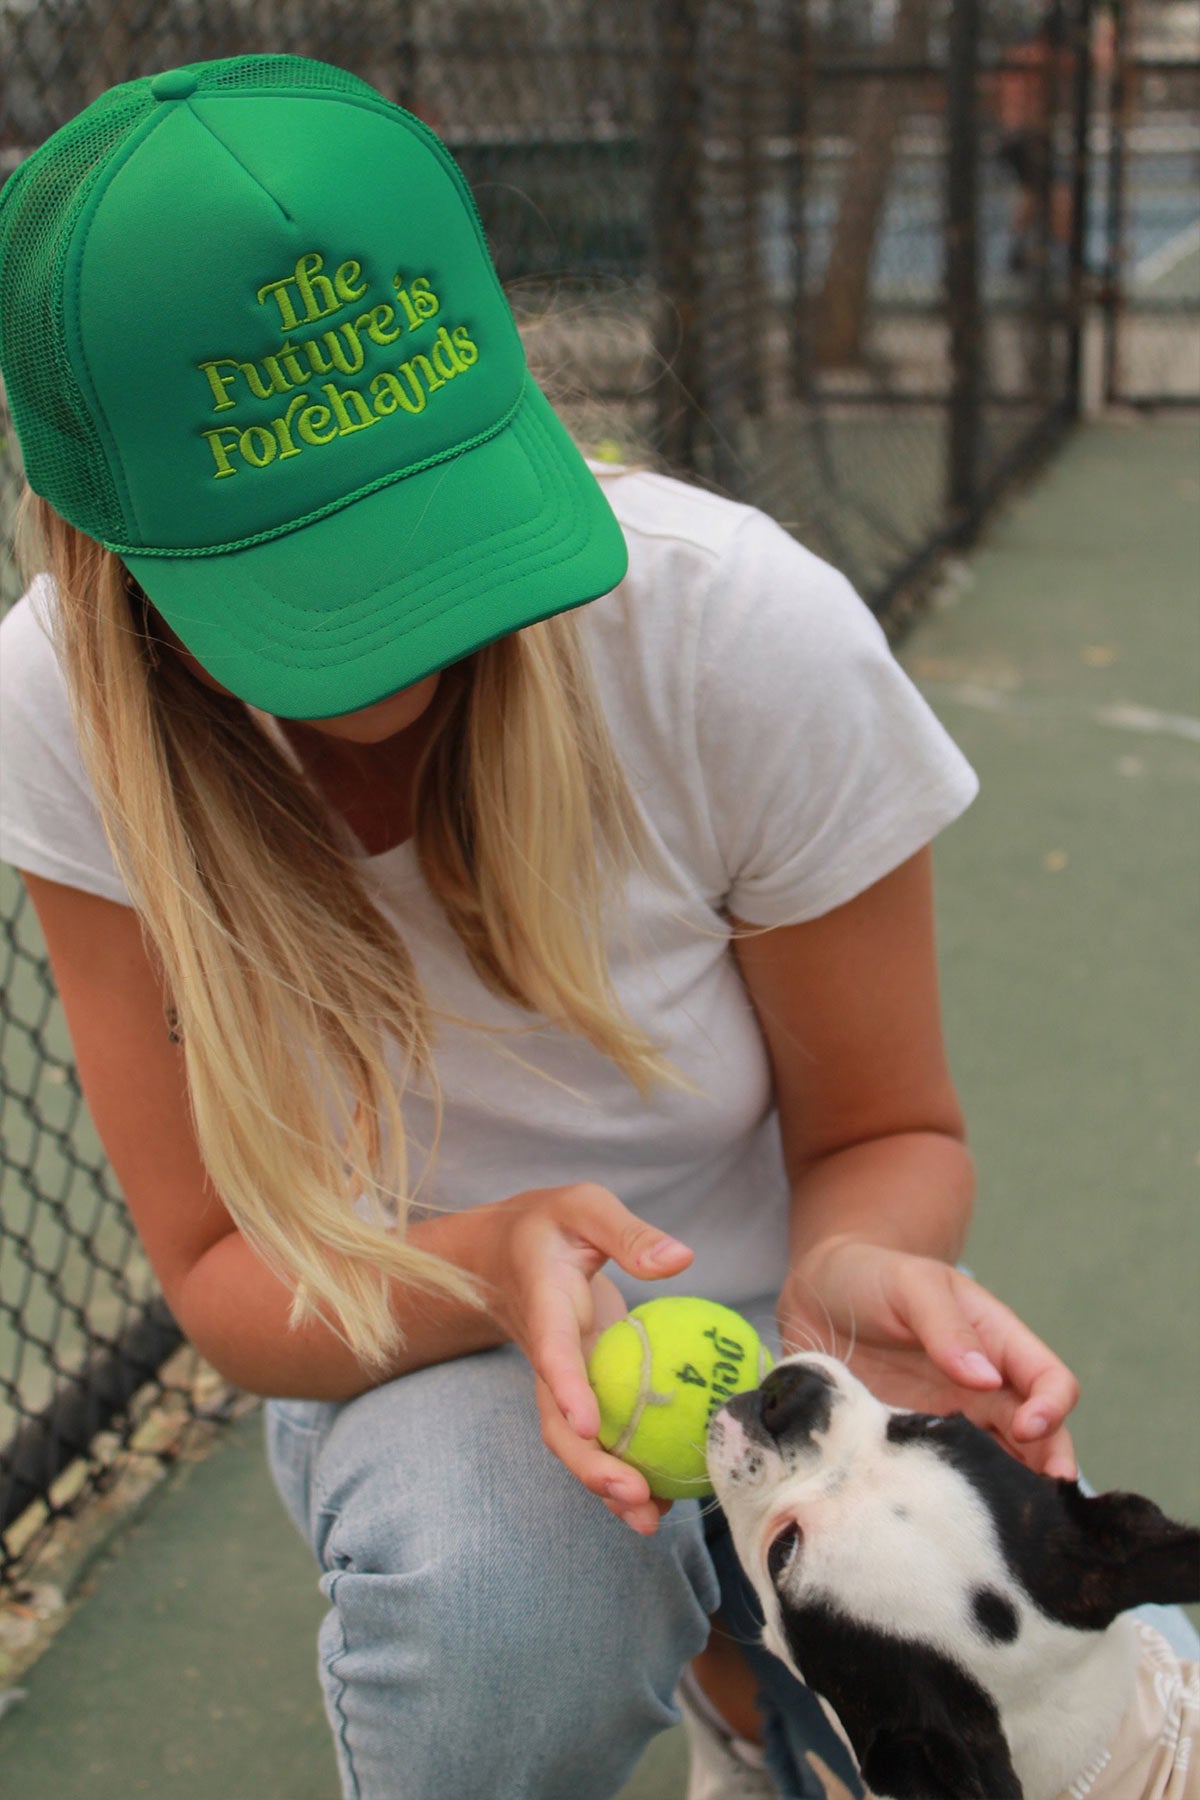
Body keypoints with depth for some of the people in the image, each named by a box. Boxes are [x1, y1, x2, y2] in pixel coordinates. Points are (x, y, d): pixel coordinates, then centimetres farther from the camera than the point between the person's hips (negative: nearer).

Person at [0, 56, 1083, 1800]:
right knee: (489, 1572, -33)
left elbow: (888, 1131, -8)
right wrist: (490, 1269, -33)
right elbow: (220, 1275, -12)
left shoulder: (745, 633, -23)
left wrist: (852, 1267, -32)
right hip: (418, 1376, 0)